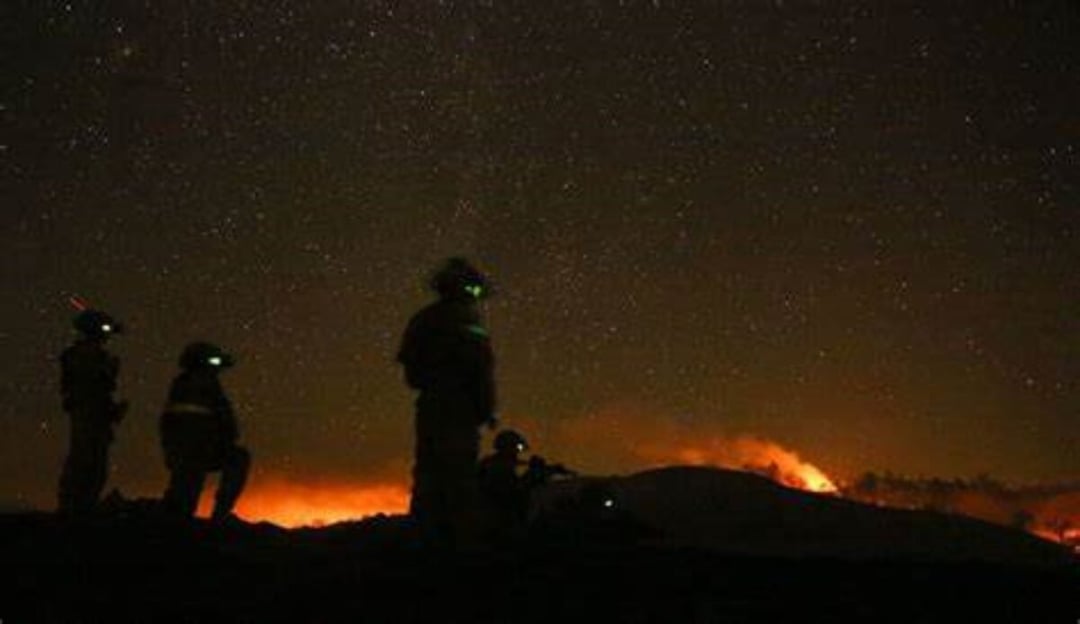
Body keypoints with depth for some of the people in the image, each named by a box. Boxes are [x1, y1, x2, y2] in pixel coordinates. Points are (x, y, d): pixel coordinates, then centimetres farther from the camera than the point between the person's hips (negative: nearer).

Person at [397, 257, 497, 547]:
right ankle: (458, 536, -8)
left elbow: (410, 366, 14)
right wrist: (488, 409, -7)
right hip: (460, 407, -6)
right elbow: (483, 368, -10)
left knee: (429, 472, 8)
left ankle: (425, 534, 7)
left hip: (429, 404, 6)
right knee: (461, 473, -5)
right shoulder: (468, 319, -5)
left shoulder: (422, 320, 15)